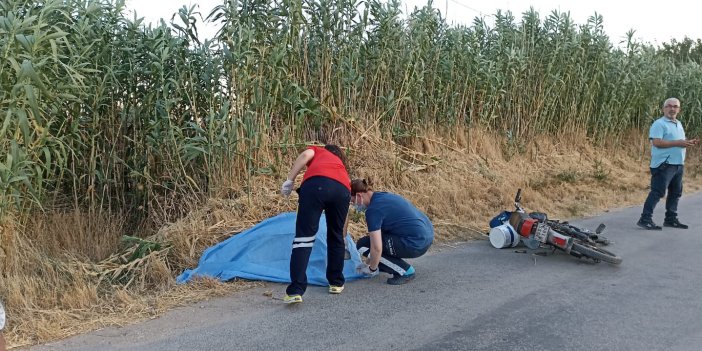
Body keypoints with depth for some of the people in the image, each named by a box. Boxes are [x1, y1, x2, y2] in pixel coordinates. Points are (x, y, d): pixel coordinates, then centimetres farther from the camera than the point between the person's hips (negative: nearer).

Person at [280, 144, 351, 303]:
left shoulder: (317, 151, 39)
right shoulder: (342, 167, 43)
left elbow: (306, 155, 10)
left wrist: (289, 181, 10)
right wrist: (343, 237, 58)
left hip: (316, 184, -3)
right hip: (342, 189, 3)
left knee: (304, 237, -2)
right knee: (336, 237, 23)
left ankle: (295, 291, -8)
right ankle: (336, 283, 31)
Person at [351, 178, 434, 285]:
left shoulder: (373, 209, -14)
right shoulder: (382, 196, 15)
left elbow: (377, 248, -17)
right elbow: (379, 234, 26)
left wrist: (372, 269, 2)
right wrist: (370, 262, 29)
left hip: (417, 244, -10)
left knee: (363, 245, -2)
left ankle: (405, 271, -1)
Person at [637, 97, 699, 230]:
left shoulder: (679, 124, 19)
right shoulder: (659, 123, -10)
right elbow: (656, 142, -21)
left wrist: (689, 143, 6)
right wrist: (677, 143, -21)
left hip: (679, 164, 9)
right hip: (664, 164, -9)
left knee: (676, 193, 13)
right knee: (657, 192, -12)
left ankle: (671, 219, 22)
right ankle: (645, 219, -10)